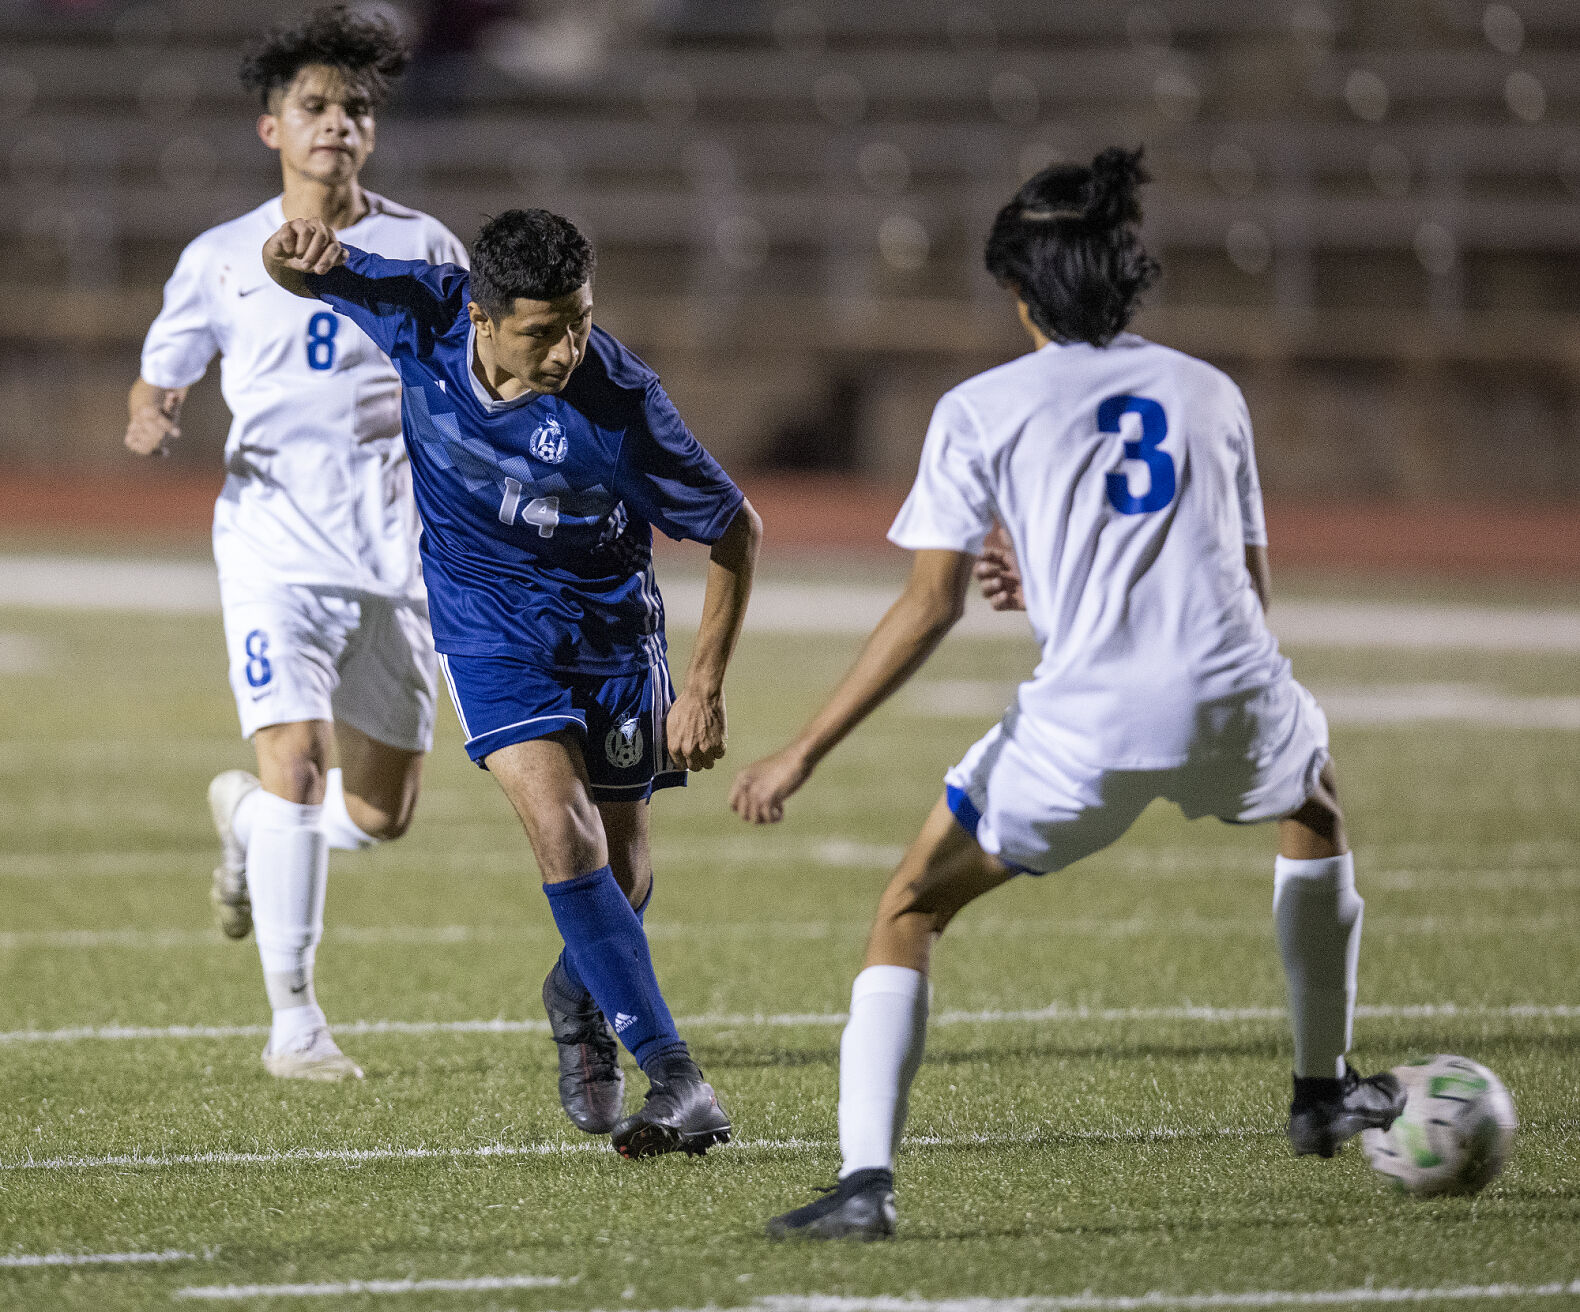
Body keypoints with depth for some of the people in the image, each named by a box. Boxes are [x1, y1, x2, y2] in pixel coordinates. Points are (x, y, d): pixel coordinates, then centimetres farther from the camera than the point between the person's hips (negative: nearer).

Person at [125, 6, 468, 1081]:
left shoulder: (423, 249, 6)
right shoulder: (221, 260, 4)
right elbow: (163, 375, 14)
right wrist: (152, 417, -9)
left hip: (395, 549, 2)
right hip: (276, 540, -2)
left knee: (380, 814, 5)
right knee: (295, 766, -19)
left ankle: (245, 815, 39)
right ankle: (294, 1020, -10)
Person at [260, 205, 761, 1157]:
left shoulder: (620, 405, -29)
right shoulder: (426, 316, -22)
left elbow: (737, 529, -16)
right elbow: (301, 271, -5)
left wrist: (707, 687, -17)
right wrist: (301, 249, -31)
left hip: (611, 623, 0)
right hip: (488, 624, 0)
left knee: (623, 871, 10)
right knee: (566, 832, -19)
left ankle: (578, 997, 45)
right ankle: (675, 1079, -16)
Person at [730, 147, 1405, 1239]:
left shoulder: (982, 409, 7)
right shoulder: (1209, 392, 19)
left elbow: (931, 609, 0)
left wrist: (802, 756, 3)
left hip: (1083, 729, -3)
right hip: (1233, 700, 3)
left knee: (910, 912, 12)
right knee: (1315, 800, 38)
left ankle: (866, 1179, -7)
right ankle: (1325, 1091, 44)